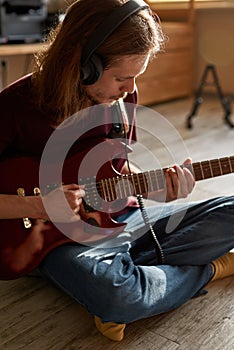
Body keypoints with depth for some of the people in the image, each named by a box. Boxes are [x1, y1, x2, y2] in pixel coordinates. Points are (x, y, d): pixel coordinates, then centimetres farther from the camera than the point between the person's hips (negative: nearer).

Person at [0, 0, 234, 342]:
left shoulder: (122, 94, 1)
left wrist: (152, 189, -6)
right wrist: (35, 206, -25)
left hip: (121, 216, 6)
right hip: (65, 234, -5)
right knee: (117, 294, -38)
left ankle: (118, 270, -14)